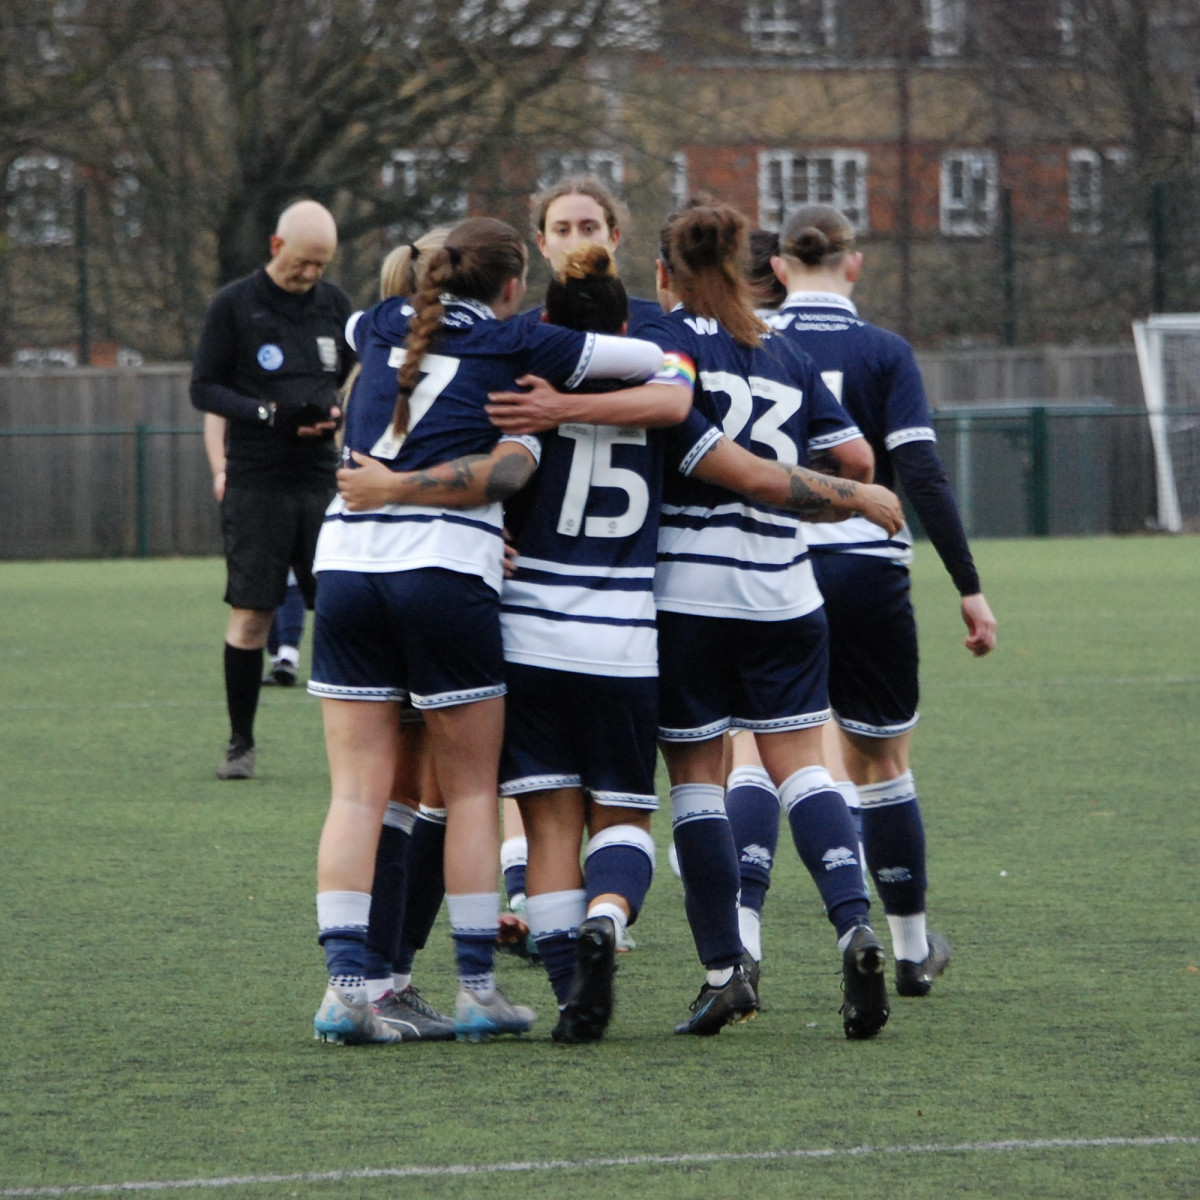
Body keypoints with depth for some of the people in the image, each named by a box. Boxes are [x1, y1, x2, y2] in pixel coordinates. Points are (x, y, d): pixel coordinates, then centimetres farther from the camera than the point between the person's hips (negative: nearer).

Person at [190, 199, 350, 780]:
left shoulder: (333, 303, 12)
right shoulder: (234, 305, 0)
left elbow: (353, 377, 21)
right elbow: (204, 389, -1)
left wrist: (335, 413, -2)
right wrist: (268, 414, -15)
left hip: (321, 478, 3)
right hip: (255, 484, -3)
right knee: (250, 615, -3)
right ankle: (240, 742, 8)